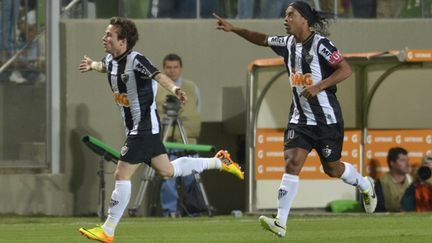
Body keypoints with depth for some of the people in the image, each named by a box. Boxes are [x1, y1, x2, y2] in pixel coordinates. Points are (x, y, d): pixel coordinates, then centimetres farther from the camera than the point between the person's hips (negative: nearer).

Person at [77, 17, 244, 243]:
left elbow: (158, 76, -40)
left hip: (145, 127, -10)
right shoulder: (111, 61, 6)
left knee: (121, 175, -9)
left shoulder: (135, 60, -21)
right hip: (135, 128, 10)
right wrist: (92, 65, 18)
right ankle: (218, 161, 30)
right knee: (167, 171, 18)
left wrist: (174, 89, -57)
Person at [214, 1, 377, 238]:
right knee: (292, 162, -12)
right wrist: (234, 29, 16)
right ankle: (280, 223, -20)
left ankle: (365, 185, 42)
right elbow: (262, 39, 22)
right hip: (300, 118, 5)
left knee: (332, 168, 9)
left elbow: (345, 69, -20)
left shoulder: (319, 43, -15)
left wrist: (318, 86, -28)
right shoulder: (288, 43, 6)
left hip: (327, 118, -5)